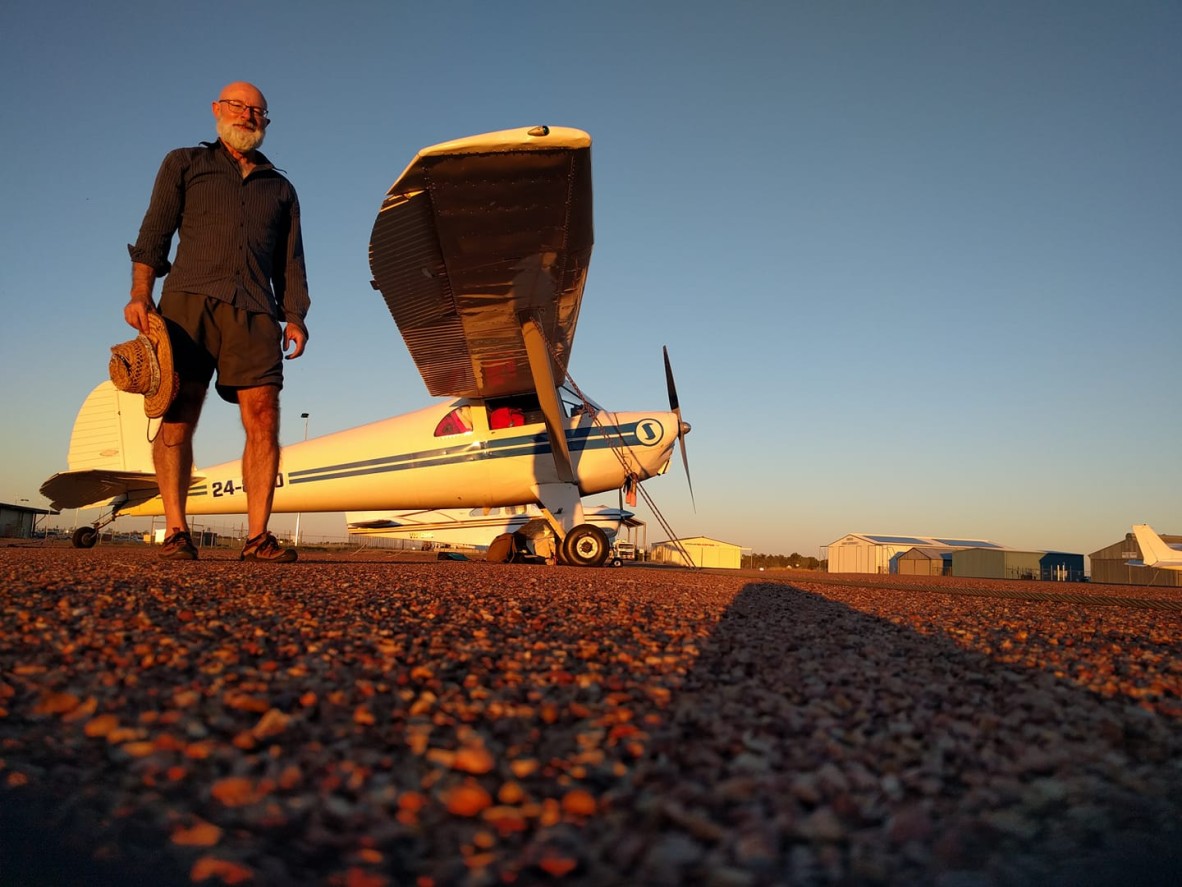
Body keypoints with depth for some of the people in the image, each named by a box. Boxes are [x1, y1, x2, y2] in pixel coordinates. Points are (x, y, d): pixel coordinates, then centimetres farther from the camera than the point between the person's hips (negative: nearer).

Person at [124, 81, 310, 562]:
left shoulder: (280, 188, 28)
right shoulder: (184, 164, 22)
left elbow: (291, 262, 20)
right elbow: (154, 232, 11)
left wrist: (294, 316, 5)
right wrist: (140, 292, -4)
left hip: (254, 310, 2)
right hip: (189, 297, -1)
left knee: (263, 418, -12)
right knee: (178, 413, -9)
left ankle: (257, 536, -12)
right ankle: (176, 532, -6)